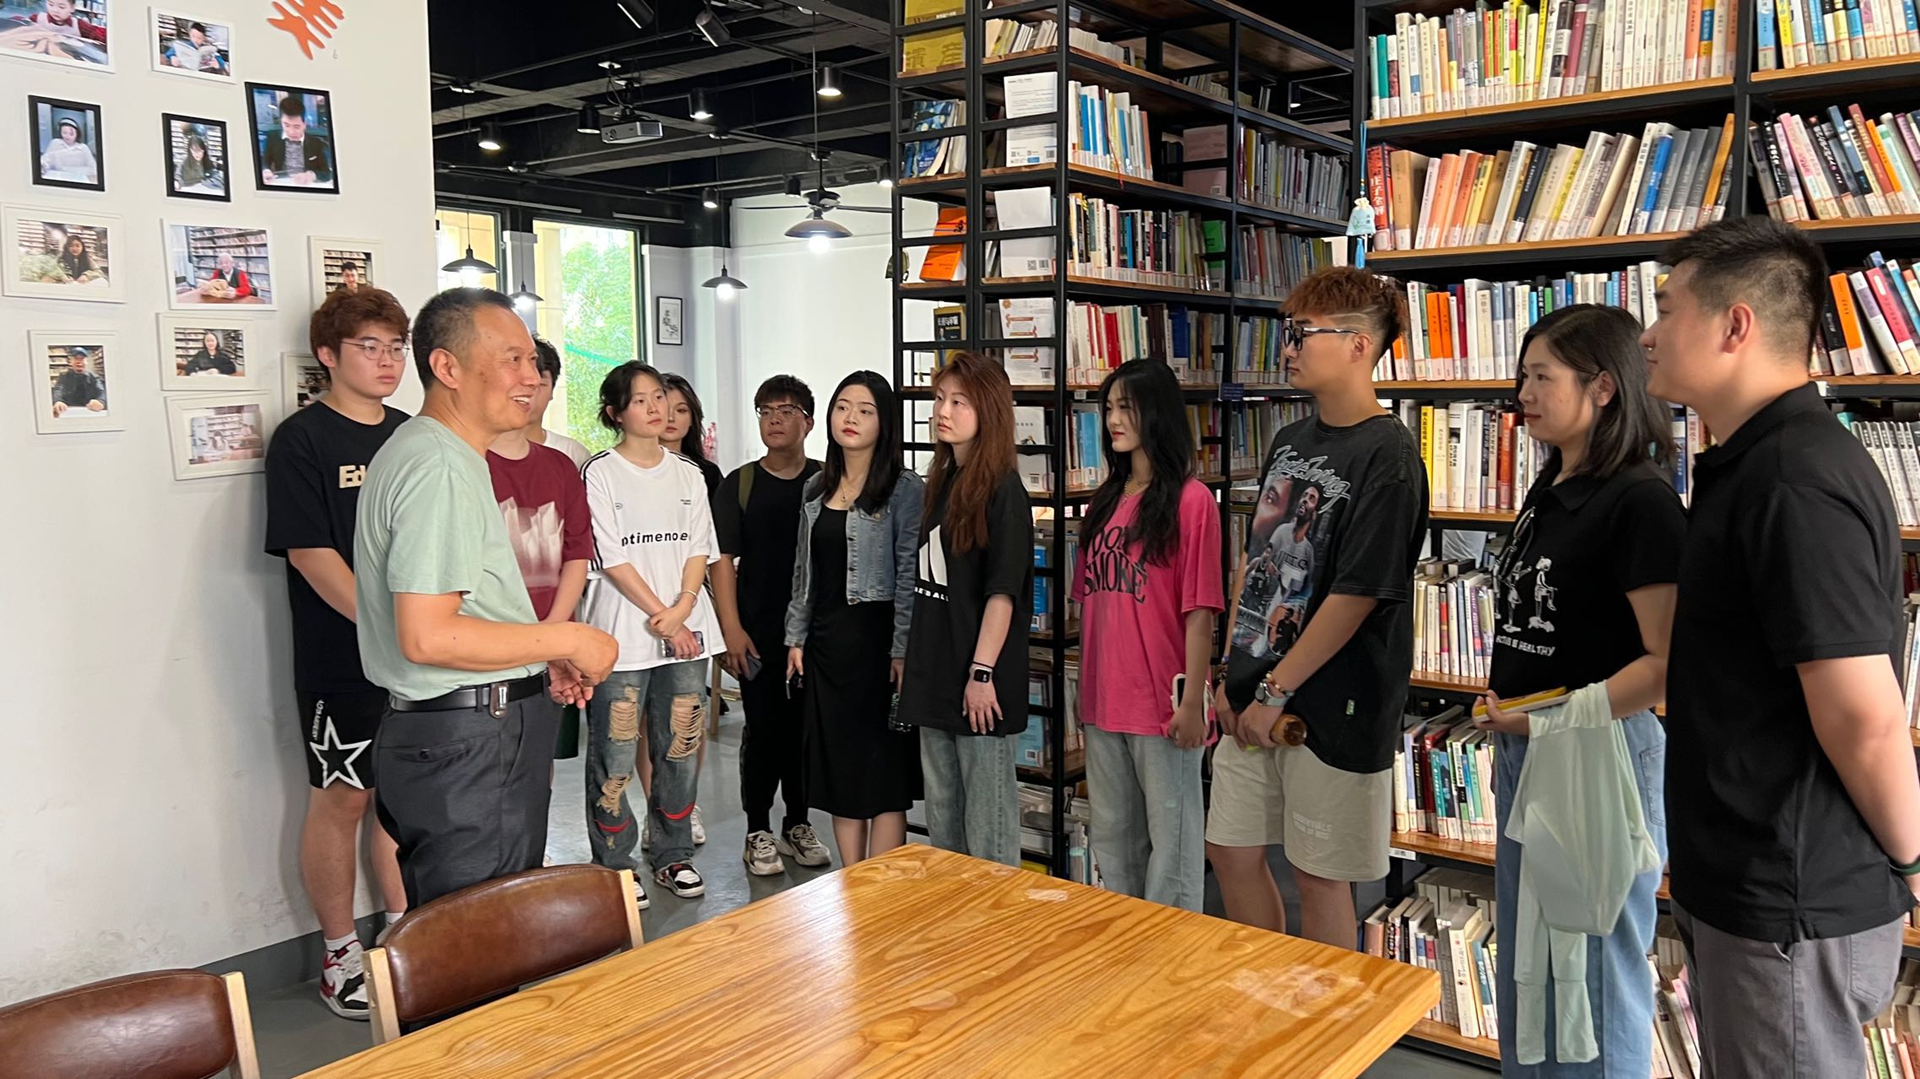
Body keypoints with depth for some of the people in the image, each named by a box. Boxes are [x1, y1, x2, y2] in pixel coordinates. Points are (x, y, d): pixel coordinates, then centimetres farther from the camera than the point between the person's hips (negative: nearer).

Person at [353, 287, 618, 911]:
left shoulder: (430, 453, 17)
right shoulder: (441, 468, -18)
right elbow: (426, 637, -26)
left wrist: (542, 660, 13)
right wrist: (567, 641, -16)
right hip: (466, 746, -11)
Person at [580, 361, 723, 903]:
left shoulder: (688, 474, 12)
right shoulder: (599, 473, -3)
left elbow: (699, 551, 7)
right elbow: (612, 559, -8)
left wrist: (682, 609, -9)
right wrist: (663, 618, -11)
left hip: (687, 630, 4)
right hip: (622, 634, -4)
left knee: (681, 749, 9)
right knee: (614, 758, -1)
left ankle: (673, 854, 22)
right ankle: (613, 867, 11)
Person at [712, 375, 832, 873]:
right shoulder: (738, 486, 1)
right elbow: (722, 560, -2)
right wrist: (732, 628, -9)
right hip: (759, 633, -1)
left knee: (806, 727, 9)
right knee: (763, 729, 3)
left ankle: (798, 824, 24)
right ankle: (758, 832, 16)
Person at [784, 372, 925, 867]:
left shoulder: (905, 489, -7)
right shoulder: (816, 489, 12)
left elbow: (910, 574, -12)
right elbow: (803, 571, 15)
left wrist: (902, 651, -16)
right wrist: (796, 637, 10)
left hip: (876, 637, -6)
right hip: (825, 640, 7)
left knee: (882, 770, 0)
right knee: (838, 766, 11)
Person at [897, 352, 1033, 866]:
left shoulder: (1002, 489, -11)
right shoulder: (941, 483, 12)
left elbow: (1003, 590, -16)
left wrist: (983, 671, -19)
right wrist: (910, 659, 14)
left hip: (978, 680, -8)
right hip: (935, 675, 8)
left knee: (987, 823, 1)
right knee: (941, 818, 17)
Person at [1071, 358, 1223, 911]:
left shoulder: (1191, 500, -10)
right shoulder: (1104, 501, 11)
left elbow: (1200, 611, -13)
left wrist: (1192, 700, -15)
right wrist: (1085, 688, 13)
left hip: (1163, 704, -7)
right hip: (1104, 701, 7)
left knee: (1171, 837, 5)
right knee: (1112, 835, 18)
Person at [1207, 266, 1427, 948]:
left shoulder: (1386, 455, -14)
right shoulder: (1290, 442, 10)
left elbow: (1358, 593, -18)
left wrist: (1275, 693, -15)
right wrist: (1234, 675, 8)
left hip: (1332, 707, -7)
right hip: (1257, 698, 8)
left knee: (1319, 872, 6)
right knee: (1231, 852, 14)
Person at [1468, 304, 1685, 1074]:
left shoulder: (1639, 500, -16)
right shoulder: (1547, 492, 10)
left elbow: (1669, 663, -21)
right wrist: (1507, 733, 13)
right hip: (1523, 752, 9)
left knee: (1592, 973, 6)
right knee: (1521, 966, 20)